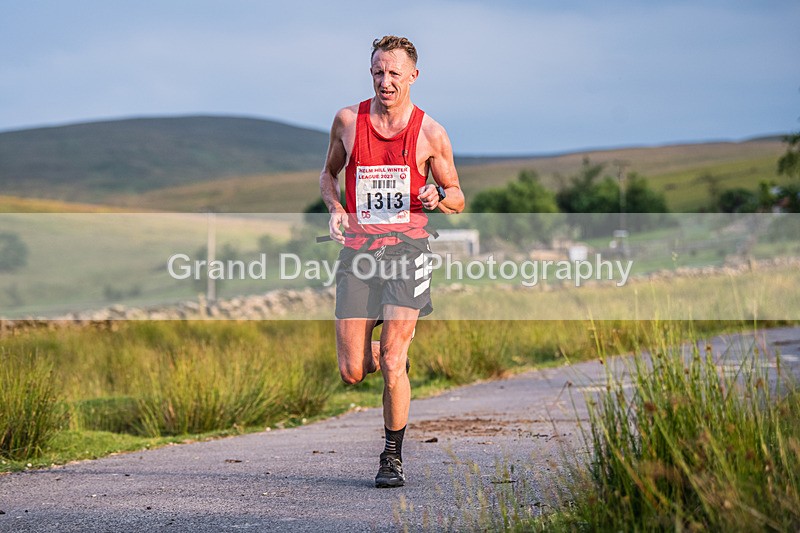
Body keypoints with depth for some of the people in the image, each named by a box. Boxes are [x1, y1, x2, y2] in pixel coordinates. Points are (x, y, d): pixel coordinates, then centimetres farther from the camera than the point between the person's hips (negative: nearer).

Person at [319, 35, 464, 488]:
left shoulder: (430, 133, 0)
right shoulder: (348, 121, 4)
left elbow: (458, 199, 10)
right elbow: (329, 172, 21)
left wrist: (439, 197, -13)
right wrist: (335, 207, 0)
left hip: (406, 248, -2)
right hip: (358, 251, 2)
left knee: (392, 364, -10)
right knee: (352, 372, -2)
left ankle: (393, 458, 8)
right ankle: (386, 355, 35)